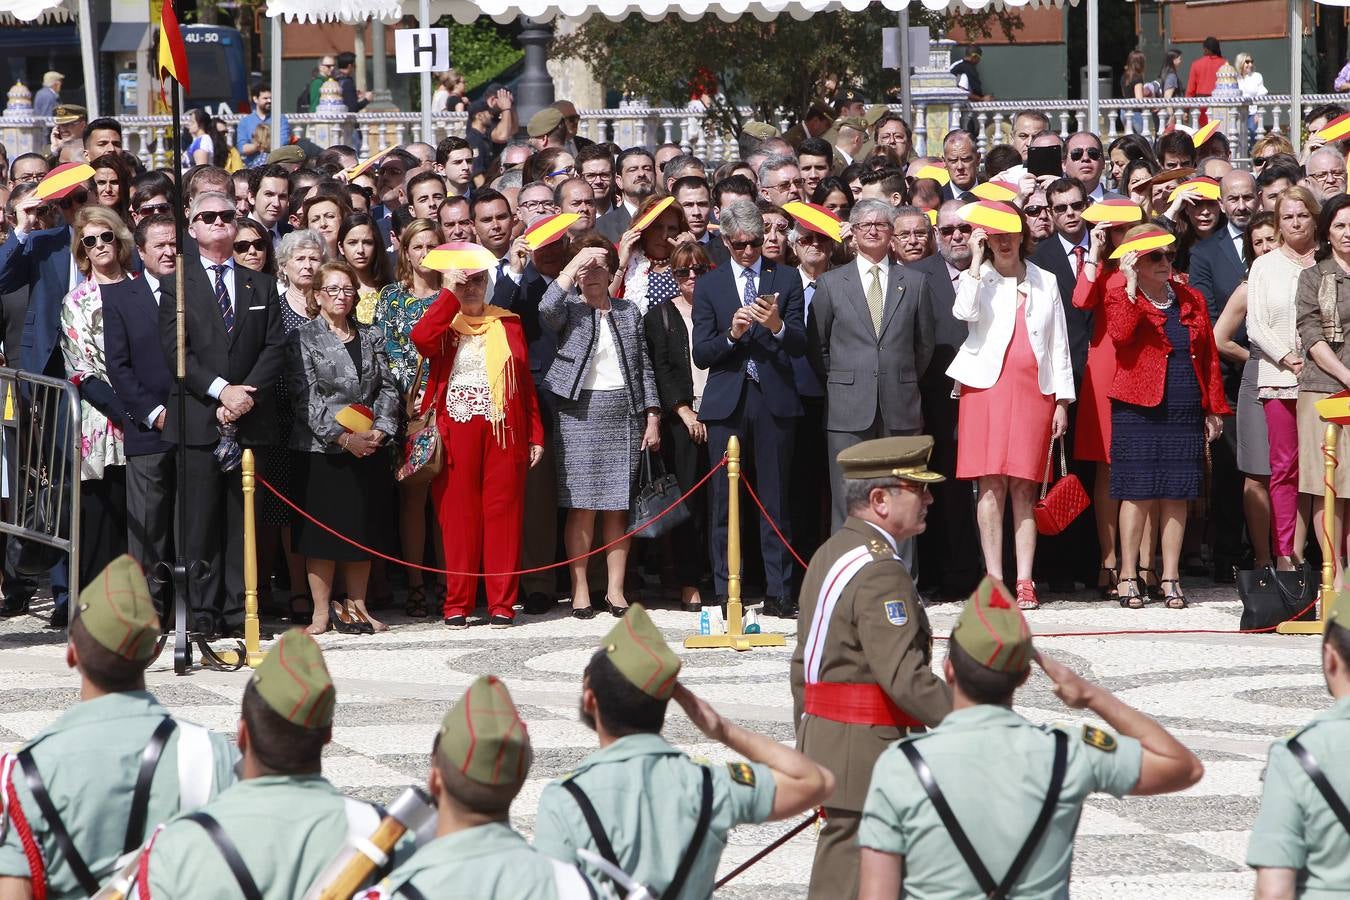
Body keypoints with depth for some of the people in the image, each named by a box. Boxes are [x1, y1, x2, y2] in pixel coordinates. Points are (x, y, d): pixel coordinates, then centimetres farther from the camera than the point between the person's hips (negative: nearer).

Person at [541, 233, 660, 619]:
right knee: (582, 505, -5)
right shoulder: (569, 308, 5)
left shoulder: (628, 311, 15)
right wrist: (574, 266, -17)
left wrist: (652, 416, 7)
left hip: (625, 413, 3)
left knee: (618, 506, 3)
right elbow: (546, 310, -19)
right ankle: (580, 590, -1)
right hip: (580, 413, -3)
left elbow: (643, 366, 14)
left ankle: (616, 589, 6)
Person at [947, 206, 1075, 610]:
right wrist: (976, 259, -9)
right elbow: (965, 312, -15)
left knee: (1024, 487, -1)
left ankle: (1025, 581, -2)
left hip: (1033, 390, 2)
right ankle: (994, 578, -5)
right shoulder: (977, 278, 9)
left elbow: (1059, 344, 14)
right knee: (991, 484, -6)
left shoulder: (1044, 282, 16)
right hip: (988, 386, -1)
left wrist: (1062, 400, 8)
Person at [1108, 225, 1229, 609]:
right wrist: (1132, 286, -20)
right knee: (1138, 492, -3)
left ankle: (1170, 578, 10)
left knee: (1177, 495, 4)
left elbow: (1209, 355, 15)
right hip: (1139, 409, -4)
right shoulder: (1121, 297, 0)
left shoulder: (1191, 299, 13)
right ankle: (1128, 577, 5)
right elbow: (1121, 333, -21)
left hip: (1185, 412, 4)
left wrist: (1214, 408, 11)